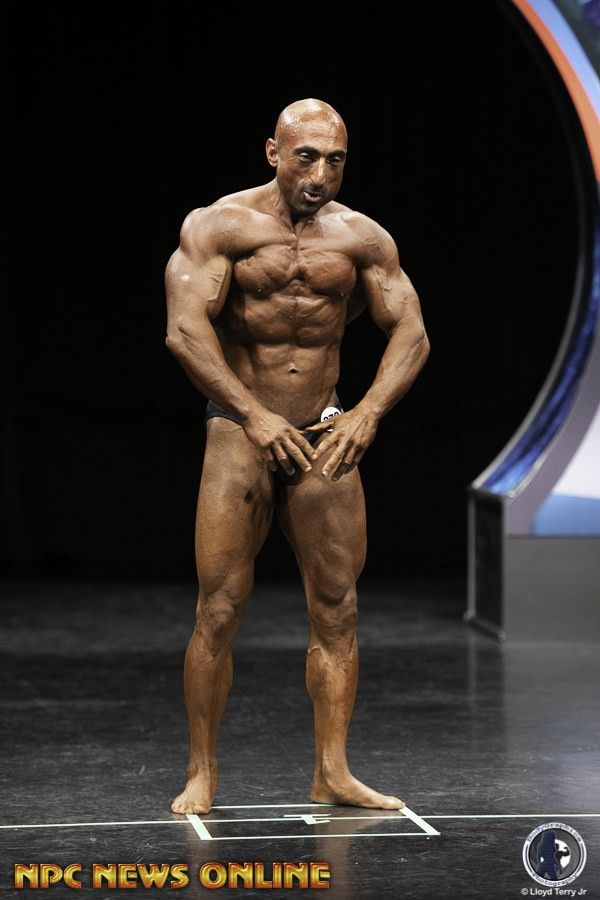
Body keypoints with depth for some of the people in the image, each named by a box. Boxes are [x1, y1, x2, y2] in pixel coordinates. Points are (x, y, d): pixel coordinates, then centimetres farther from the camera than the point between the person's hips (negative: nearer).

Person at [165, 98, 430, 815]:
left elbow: (410, 333, 4)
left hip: (326, 435, 3)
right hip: (241, 430, -3)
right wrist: (256, 416, -22)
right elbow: (184, 330, -15)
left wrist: (366, 414, -12)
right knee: (220, 609, -4)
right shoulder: (219, 227, -5)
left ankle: (332, 774, 8)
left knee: (337, 609, 2)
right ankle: (201, 772, 7)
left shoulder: (362, 238, 5)